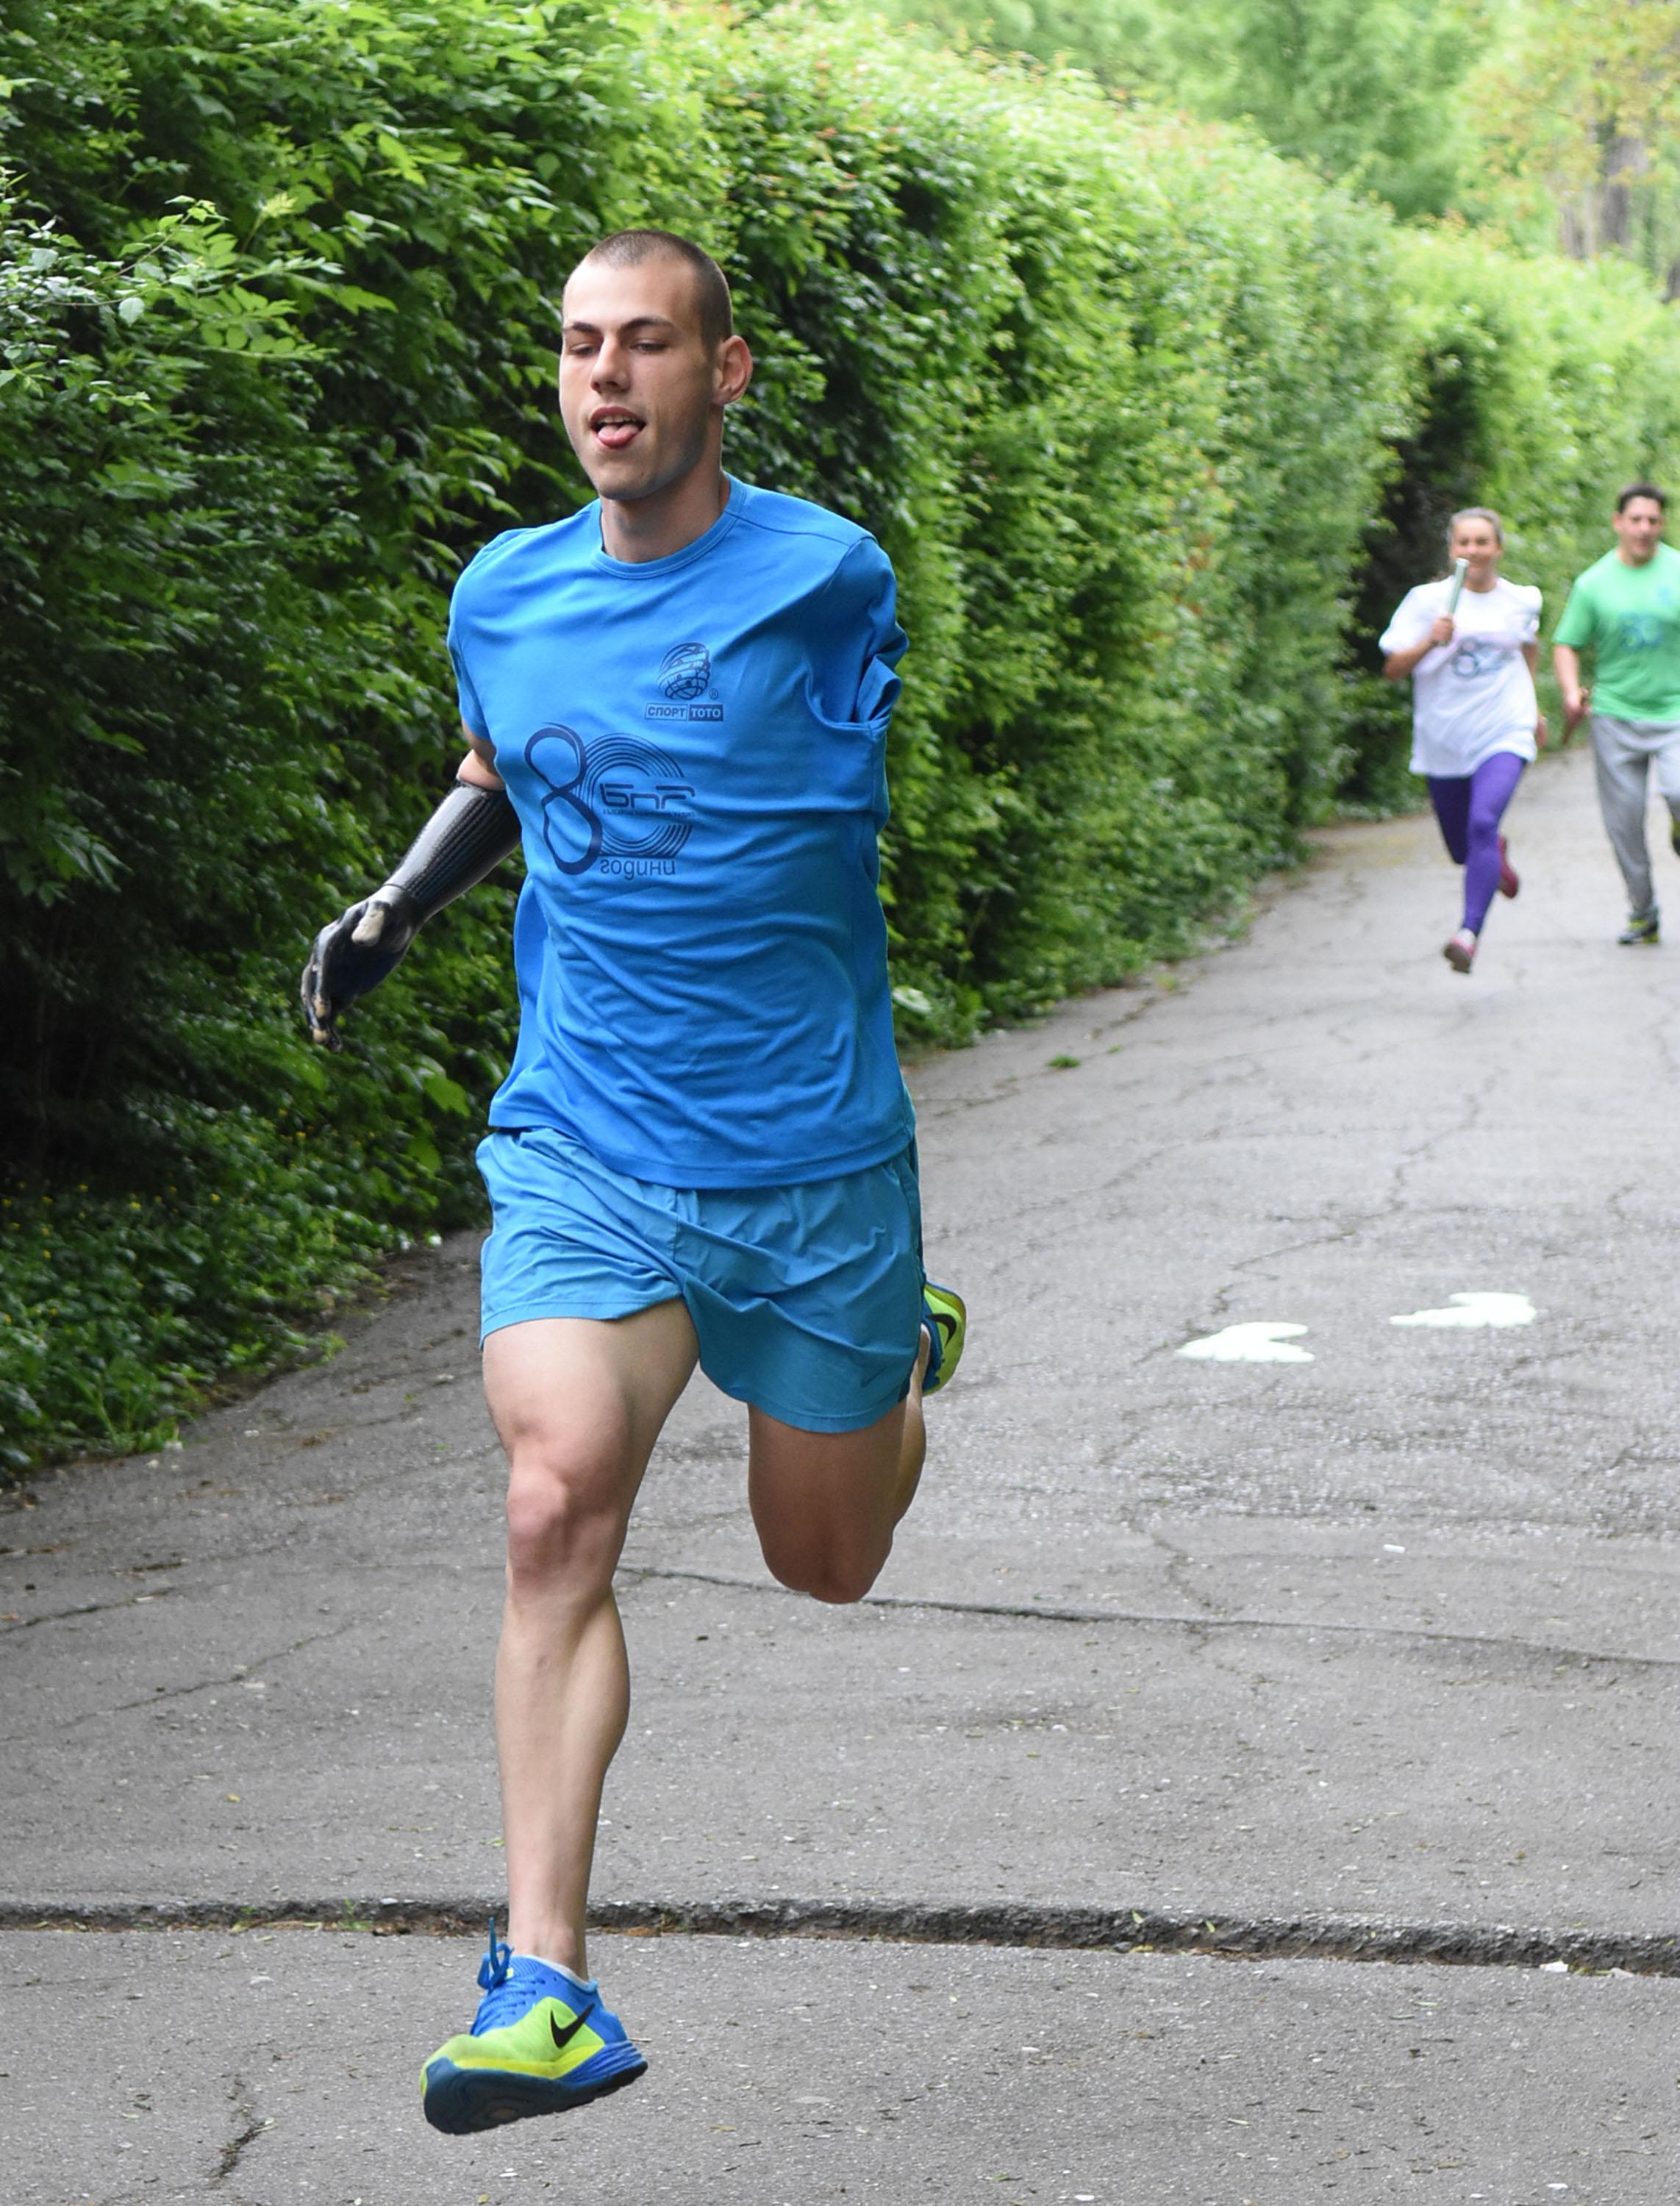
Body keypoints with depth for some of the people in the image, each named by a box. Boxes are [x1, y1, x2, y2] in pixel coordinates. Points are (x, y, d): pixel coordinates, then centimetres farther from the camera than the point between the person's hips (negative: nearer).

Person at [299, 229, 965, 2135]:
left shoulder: (828, 582, -8)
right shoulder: (502, 598, 5)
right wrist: (392, 910, 13)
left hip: (816, 1155, -2)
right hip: (581, 1152, 2)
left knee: (824, 1562, 13)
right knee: (557, 1504, -20)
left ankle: (905, 1356, 49)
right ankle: (545, 1983, -19)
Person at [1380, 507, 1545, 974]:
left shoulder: (1521, 601, 5)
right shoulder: (1426, 600, -2)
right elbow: (1393, 668, -4)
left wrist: (1531, 706, 30)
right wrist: (1430, 642, -21)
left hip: (1503, 737, -1)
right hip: (1443, 741, 1)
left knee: (1482, 824, -25)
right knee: (1462, 849, 12)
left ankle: (1469, 934, -32)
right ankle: (1495, 853, 50)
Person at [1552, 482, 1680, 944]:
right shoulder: (1593, 583, 1)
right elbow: (1566, 645, 5)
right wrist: (1571, 691, -13)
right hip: (1615, 712, 2)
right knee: (1623, 821, 3)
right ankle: (1643, 914, 18)